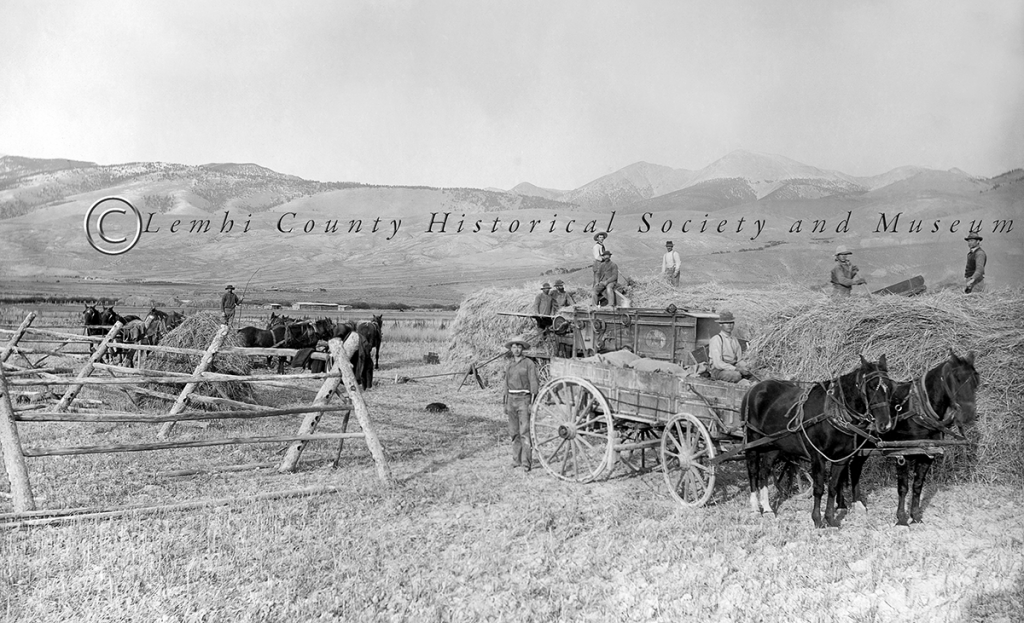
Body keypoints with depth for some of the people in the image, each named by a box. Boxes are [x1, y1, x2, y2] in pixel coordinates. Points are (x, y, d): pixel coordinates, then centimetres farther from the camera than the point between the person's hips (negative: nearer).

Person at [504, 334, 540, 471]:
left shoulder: (529, 363, -4)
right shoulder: (509, 366, 14)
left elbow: (534, 383, -8)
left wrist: (532, 403, -15)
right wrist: (506, 405, 16)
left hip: (524, 399, -6)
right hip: (511, 399, 6)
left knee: (525, 432, -12)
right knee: (514, 432, 7)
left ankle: (527, 462, -15)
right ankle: (516, 459, 14)